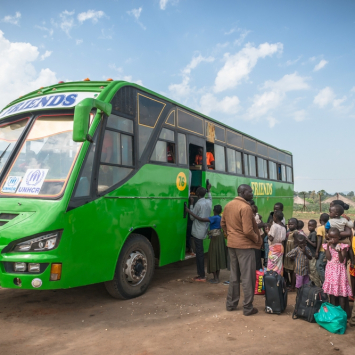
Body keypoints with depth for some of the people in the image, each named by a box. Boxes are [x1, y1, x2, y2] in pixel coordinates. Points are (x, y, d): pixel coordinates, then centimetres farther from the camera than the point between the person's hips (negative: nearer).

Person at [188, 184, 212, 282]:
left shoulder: (198, 204, -17)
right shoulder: (209, 202, 5)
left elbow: (192, 217, -8)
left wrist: (191, 204, -5)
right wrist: (208, 190, 34)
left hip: (197, 232, -8)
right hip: (203, 231, 8)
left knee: (199, 253, -3)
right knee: (200, 252, 16)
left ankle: (202, 276, 2)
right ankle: (201, 273, 23)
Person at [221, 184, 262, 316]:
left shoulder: (228, 205, 6)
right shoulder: (245, 207, -19)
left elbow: (223, 224, 14)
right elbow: (248, 231, -23)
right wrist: (258, 239, -7)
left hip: (231, 244, 8)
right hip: (245, 245, -8)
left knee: (234, 275, 18)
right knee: (248, 277, 3)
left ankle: (231, 304, 26)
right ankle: (248, 308, 12)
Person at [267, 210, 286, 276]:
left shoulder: (274, 226, -16)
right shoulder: (283, 227, 7)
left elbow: (271, 238, -20)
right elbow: (284, 238, 8)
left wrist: (268, 234, -3)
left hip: (274, 247, -8)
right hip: (280, 246, 8)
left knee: (272, 265, -3)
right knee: (279, 265, 12)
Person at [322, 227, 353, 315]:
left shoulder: (343, 246, -7)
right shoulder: (327, 246, 1)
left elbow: (342, 260, -13)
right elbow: (329, 258, -10)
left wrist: (339, 252, -31)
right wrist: (328, 246, -17)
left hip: (340, 270, -3)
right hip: (330, 271, 3)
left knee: (341, 292, 1)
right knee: (331, 291, 11)